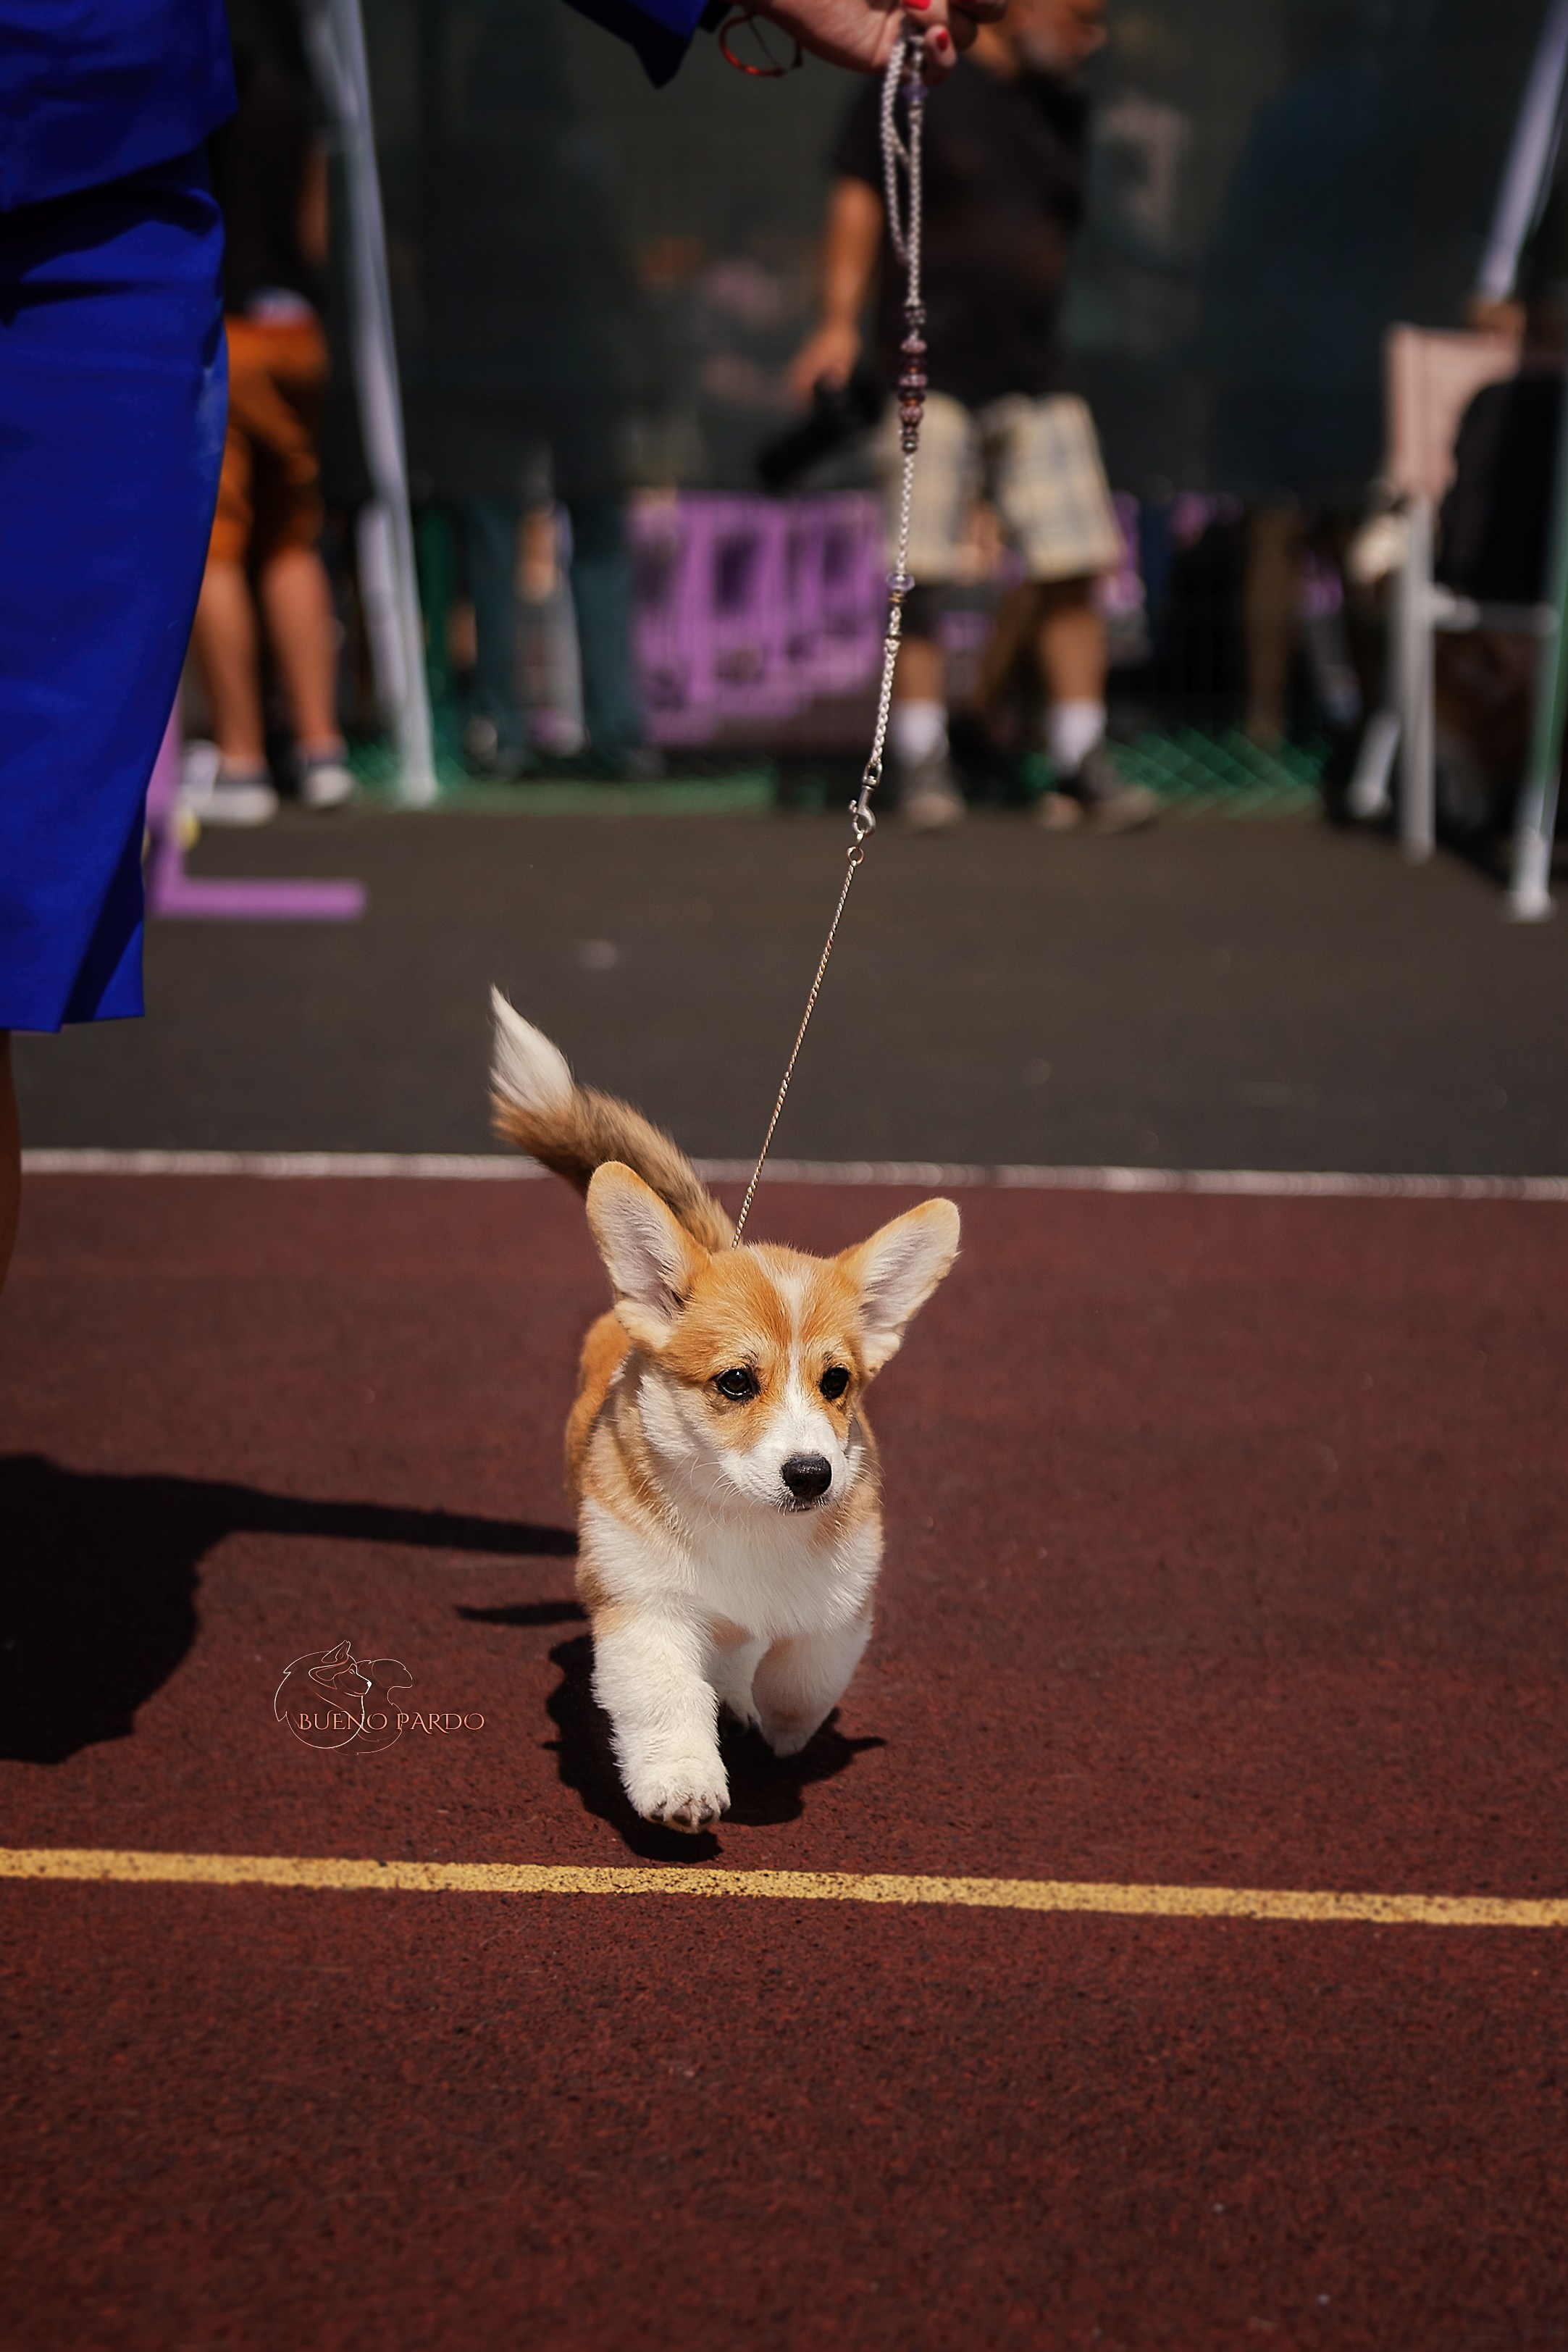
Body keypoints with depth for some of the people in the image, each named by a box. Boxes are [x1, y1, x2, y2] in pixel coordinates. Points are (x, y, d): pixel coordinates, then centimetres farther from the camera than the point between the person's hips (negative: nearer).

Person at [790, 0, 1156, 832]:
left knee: (1072, 573, -3)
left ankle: (1081, 764, 3)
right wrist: (840, 321, -12)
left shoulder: (1065, 110, 15)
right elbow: (859, 197, -3)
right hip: (927, 370, -4)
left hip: (1033, 373, 5)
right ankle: (923, 762, 4)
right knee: (917, 575, -5)